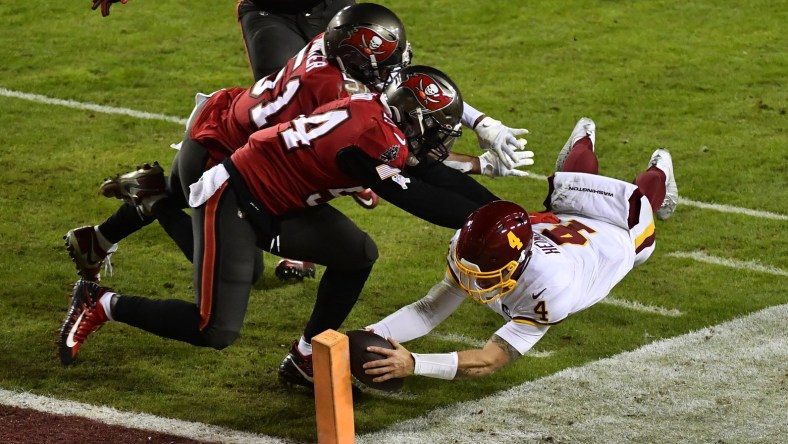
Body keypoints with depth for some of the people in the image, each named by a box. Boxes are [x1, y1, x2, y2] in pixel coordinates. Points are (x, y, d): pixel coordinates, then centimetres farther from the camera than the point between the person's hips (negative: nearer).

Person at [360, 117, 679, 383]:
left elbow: (491, 360, -59)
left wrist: (413, 364, -71)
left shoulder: (549, 289, -57)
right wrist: (371, 335, -57)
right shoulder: (467, 253, -43)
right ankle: (583, 144, 74)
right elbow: (430, 310, -38)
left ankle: (660, 177, 71)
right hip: (559, 224, 2)